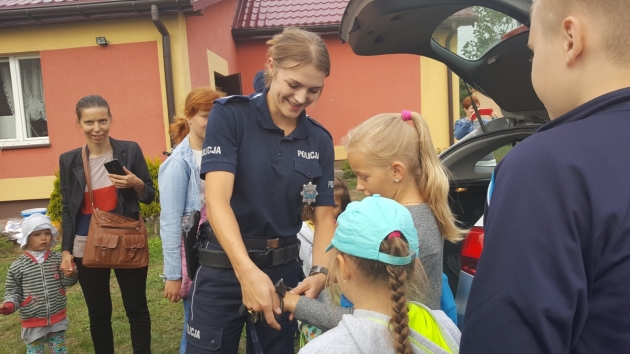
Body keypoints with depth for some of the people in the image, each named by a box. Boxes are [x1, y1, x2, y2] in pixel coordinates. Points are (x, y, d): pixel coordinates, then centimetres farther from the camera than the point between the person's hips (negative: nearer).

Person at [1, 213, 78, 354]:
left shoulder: (58, 259, -7)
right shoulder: (18, 266, -9)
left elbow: (67, 283, -5)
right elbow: (12, 291, -1)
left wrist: (70, 275, -26)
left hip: (57, 317, 1)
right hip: (33, 321, -1)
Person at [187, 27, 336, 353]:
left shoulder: (320, 141, 1)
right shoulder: (230, 115, -10)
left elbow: (324, 218, 1)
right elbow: (217, 199, -20)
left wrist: (319, 272, -17)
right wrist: (247, 271, -33)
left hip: (285, 270, 4)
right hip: (225, 268, -3)